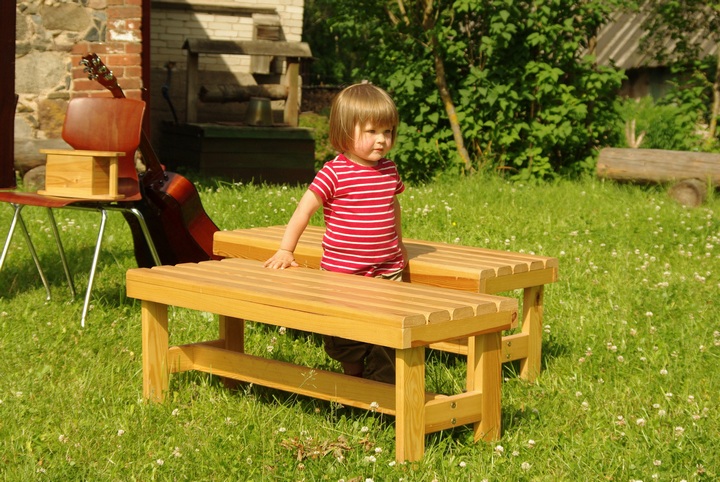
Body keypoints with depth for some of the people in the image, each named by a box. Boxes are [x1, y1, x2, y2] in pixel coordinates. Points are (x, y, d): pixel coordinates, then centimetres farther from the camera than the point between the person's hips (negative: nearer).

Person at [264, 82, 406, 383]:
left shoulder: (389, 170, 6)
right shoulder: (334, 174, -11)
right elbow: (303, 211, -13)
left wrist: (398, 244, 32)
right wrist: (285, 251, -19)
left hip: (387, 273, 4)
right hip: (341, 274, -4)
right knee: (344, 338, 8)